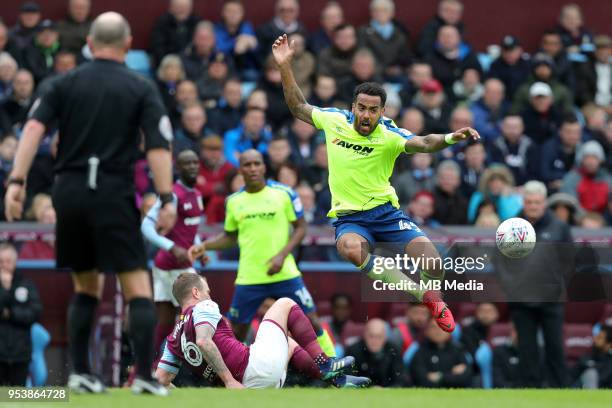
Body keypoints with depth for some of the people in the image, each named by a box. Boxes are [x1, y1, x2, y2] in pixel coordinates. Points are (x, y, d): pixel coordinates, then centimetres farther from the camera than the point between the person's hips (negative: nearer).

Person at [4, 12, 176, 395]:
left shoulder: (66, 83, 9)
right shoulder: (142, 88, 3)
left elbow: (34, 128, -4)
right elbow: (159, 146, -7)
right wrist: (167, 198, -8)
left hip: (70, 191, 3)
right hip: (114, 193, -3)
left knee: (86, 287, 18)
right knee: (138, 286, -2)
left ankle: (80, 372, 13)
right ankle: (145, 375, -13)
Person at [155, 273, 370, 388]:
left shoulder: (174, 338, 18)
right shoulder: (204, 308, -3)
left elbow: (161, 378, 10)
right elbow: (203, 341, -23)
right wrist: (229, 380, -24)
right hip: (256, 365, -8)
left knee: (289, 341, 37)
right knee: (285, 304, 14)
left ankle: (337, 378, 25)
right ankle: (323, 363, 7)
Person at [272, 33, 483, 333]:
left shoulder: (389, 136, -11)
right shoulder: (334, 120, -1)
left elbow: (423, 143, -29)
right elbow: (298, 107, 14)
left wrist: (450, 138, -50)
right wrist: (284, 67, 6)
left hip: (385, 211, -1)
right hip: (348, 218, 1)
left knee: (435, 269, -17)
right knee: (350, 249, -37)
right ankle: (424, 296, -25)